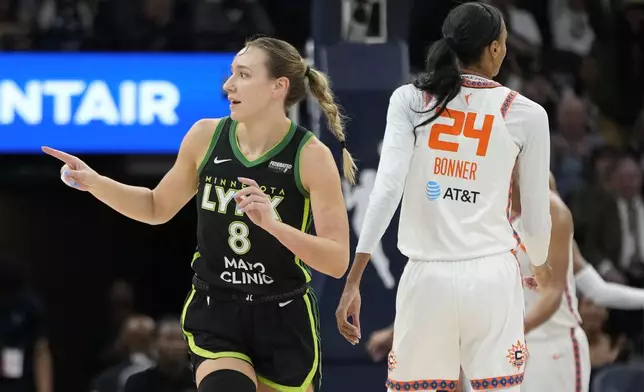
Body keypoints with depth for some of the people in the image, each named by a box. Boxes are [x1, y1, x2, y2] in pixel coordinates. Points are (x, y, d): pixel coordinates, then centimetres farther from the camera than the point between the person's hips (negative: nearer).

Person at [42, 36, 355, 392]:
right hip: (215, 314, 1)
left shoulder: (311, 156, -13)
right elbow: (158, 208, 14)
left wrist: (273, 224, -32)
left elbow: (337, 262, -17)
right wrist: (94, 182, -1)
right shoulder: (206, 137, -3)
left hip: (283, 321, -1)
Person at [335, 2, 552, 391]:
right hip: (492, 278, -1)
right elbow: (537, 214, 7)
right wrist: (540, 264, 29)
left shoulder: (410, 100, 0)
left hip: (428, 278, 1)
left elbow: (387, 188, -11)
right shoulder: (526, 114, 0)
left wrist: (353, 281, -12)